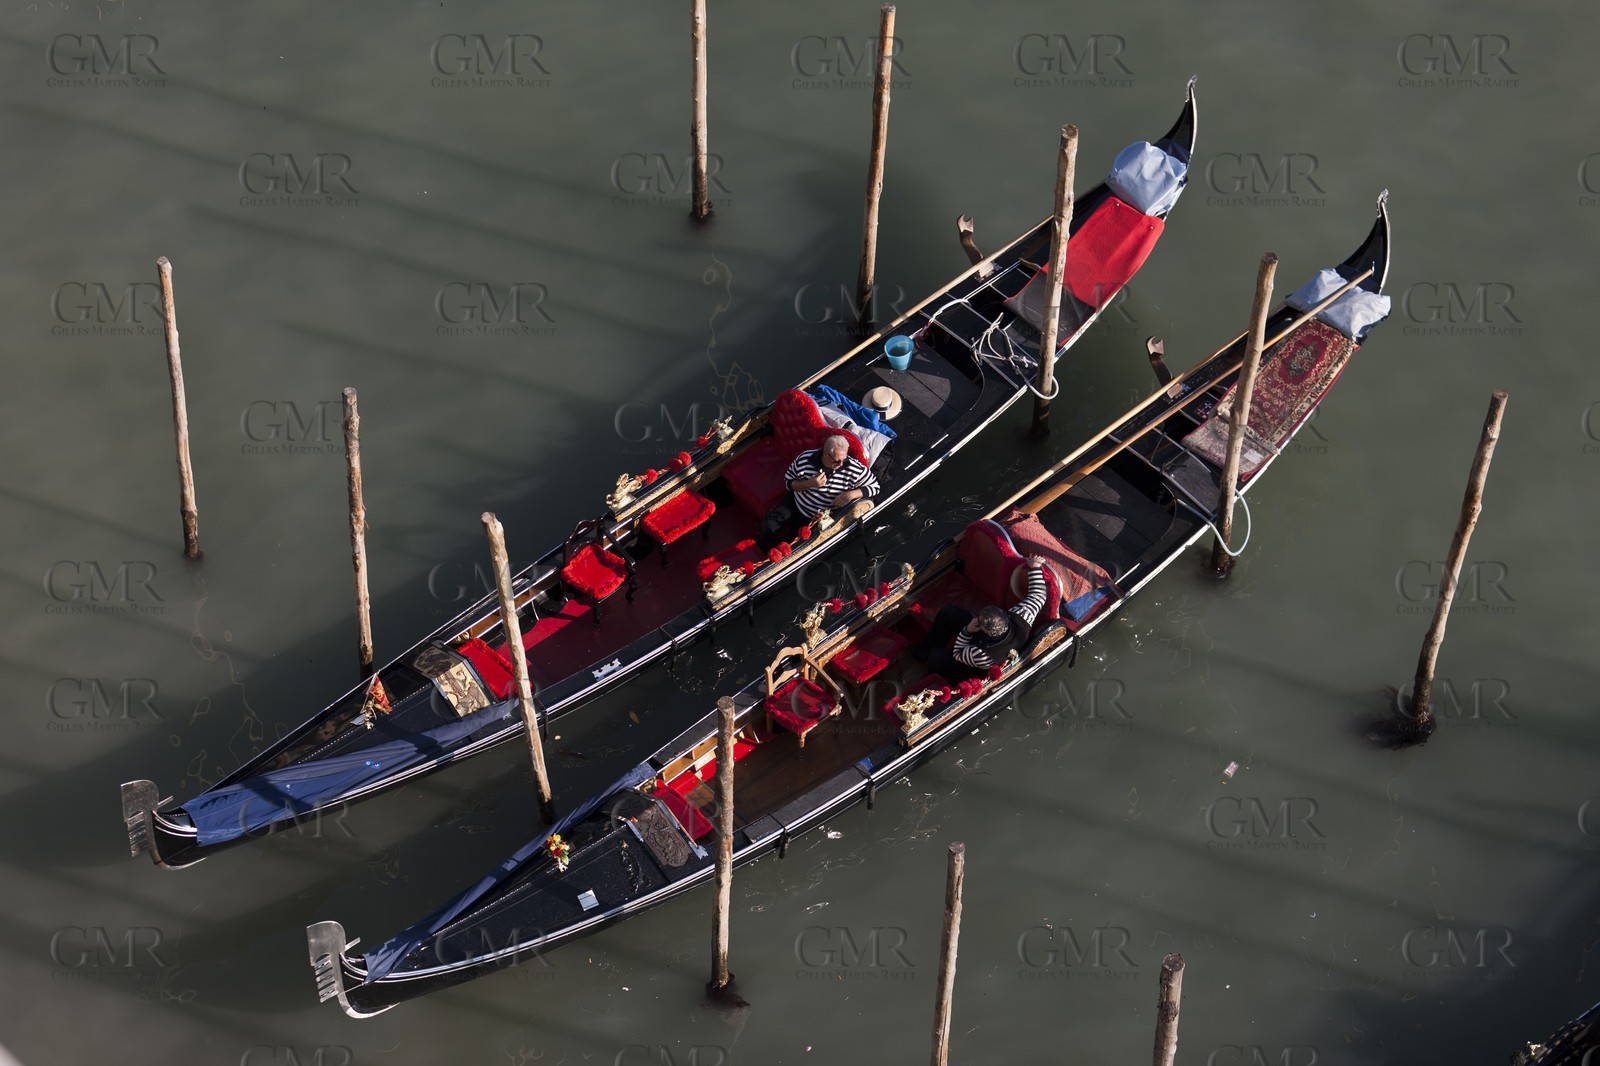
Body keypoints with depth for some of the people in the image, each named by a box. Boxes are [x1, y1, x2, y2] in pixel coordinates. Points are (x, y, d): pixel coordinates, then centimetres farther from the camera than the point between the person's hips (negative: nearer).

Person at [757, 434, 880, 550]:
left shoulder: (853, 468, -25)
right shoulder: (804, 459, -22)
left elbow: (874, 487, -14)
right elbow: (788, 482, -8)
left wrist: (851, 494, -32)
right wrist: (809, 484, -28)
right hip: (796, 505, 1)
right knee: (768, 525, -6)